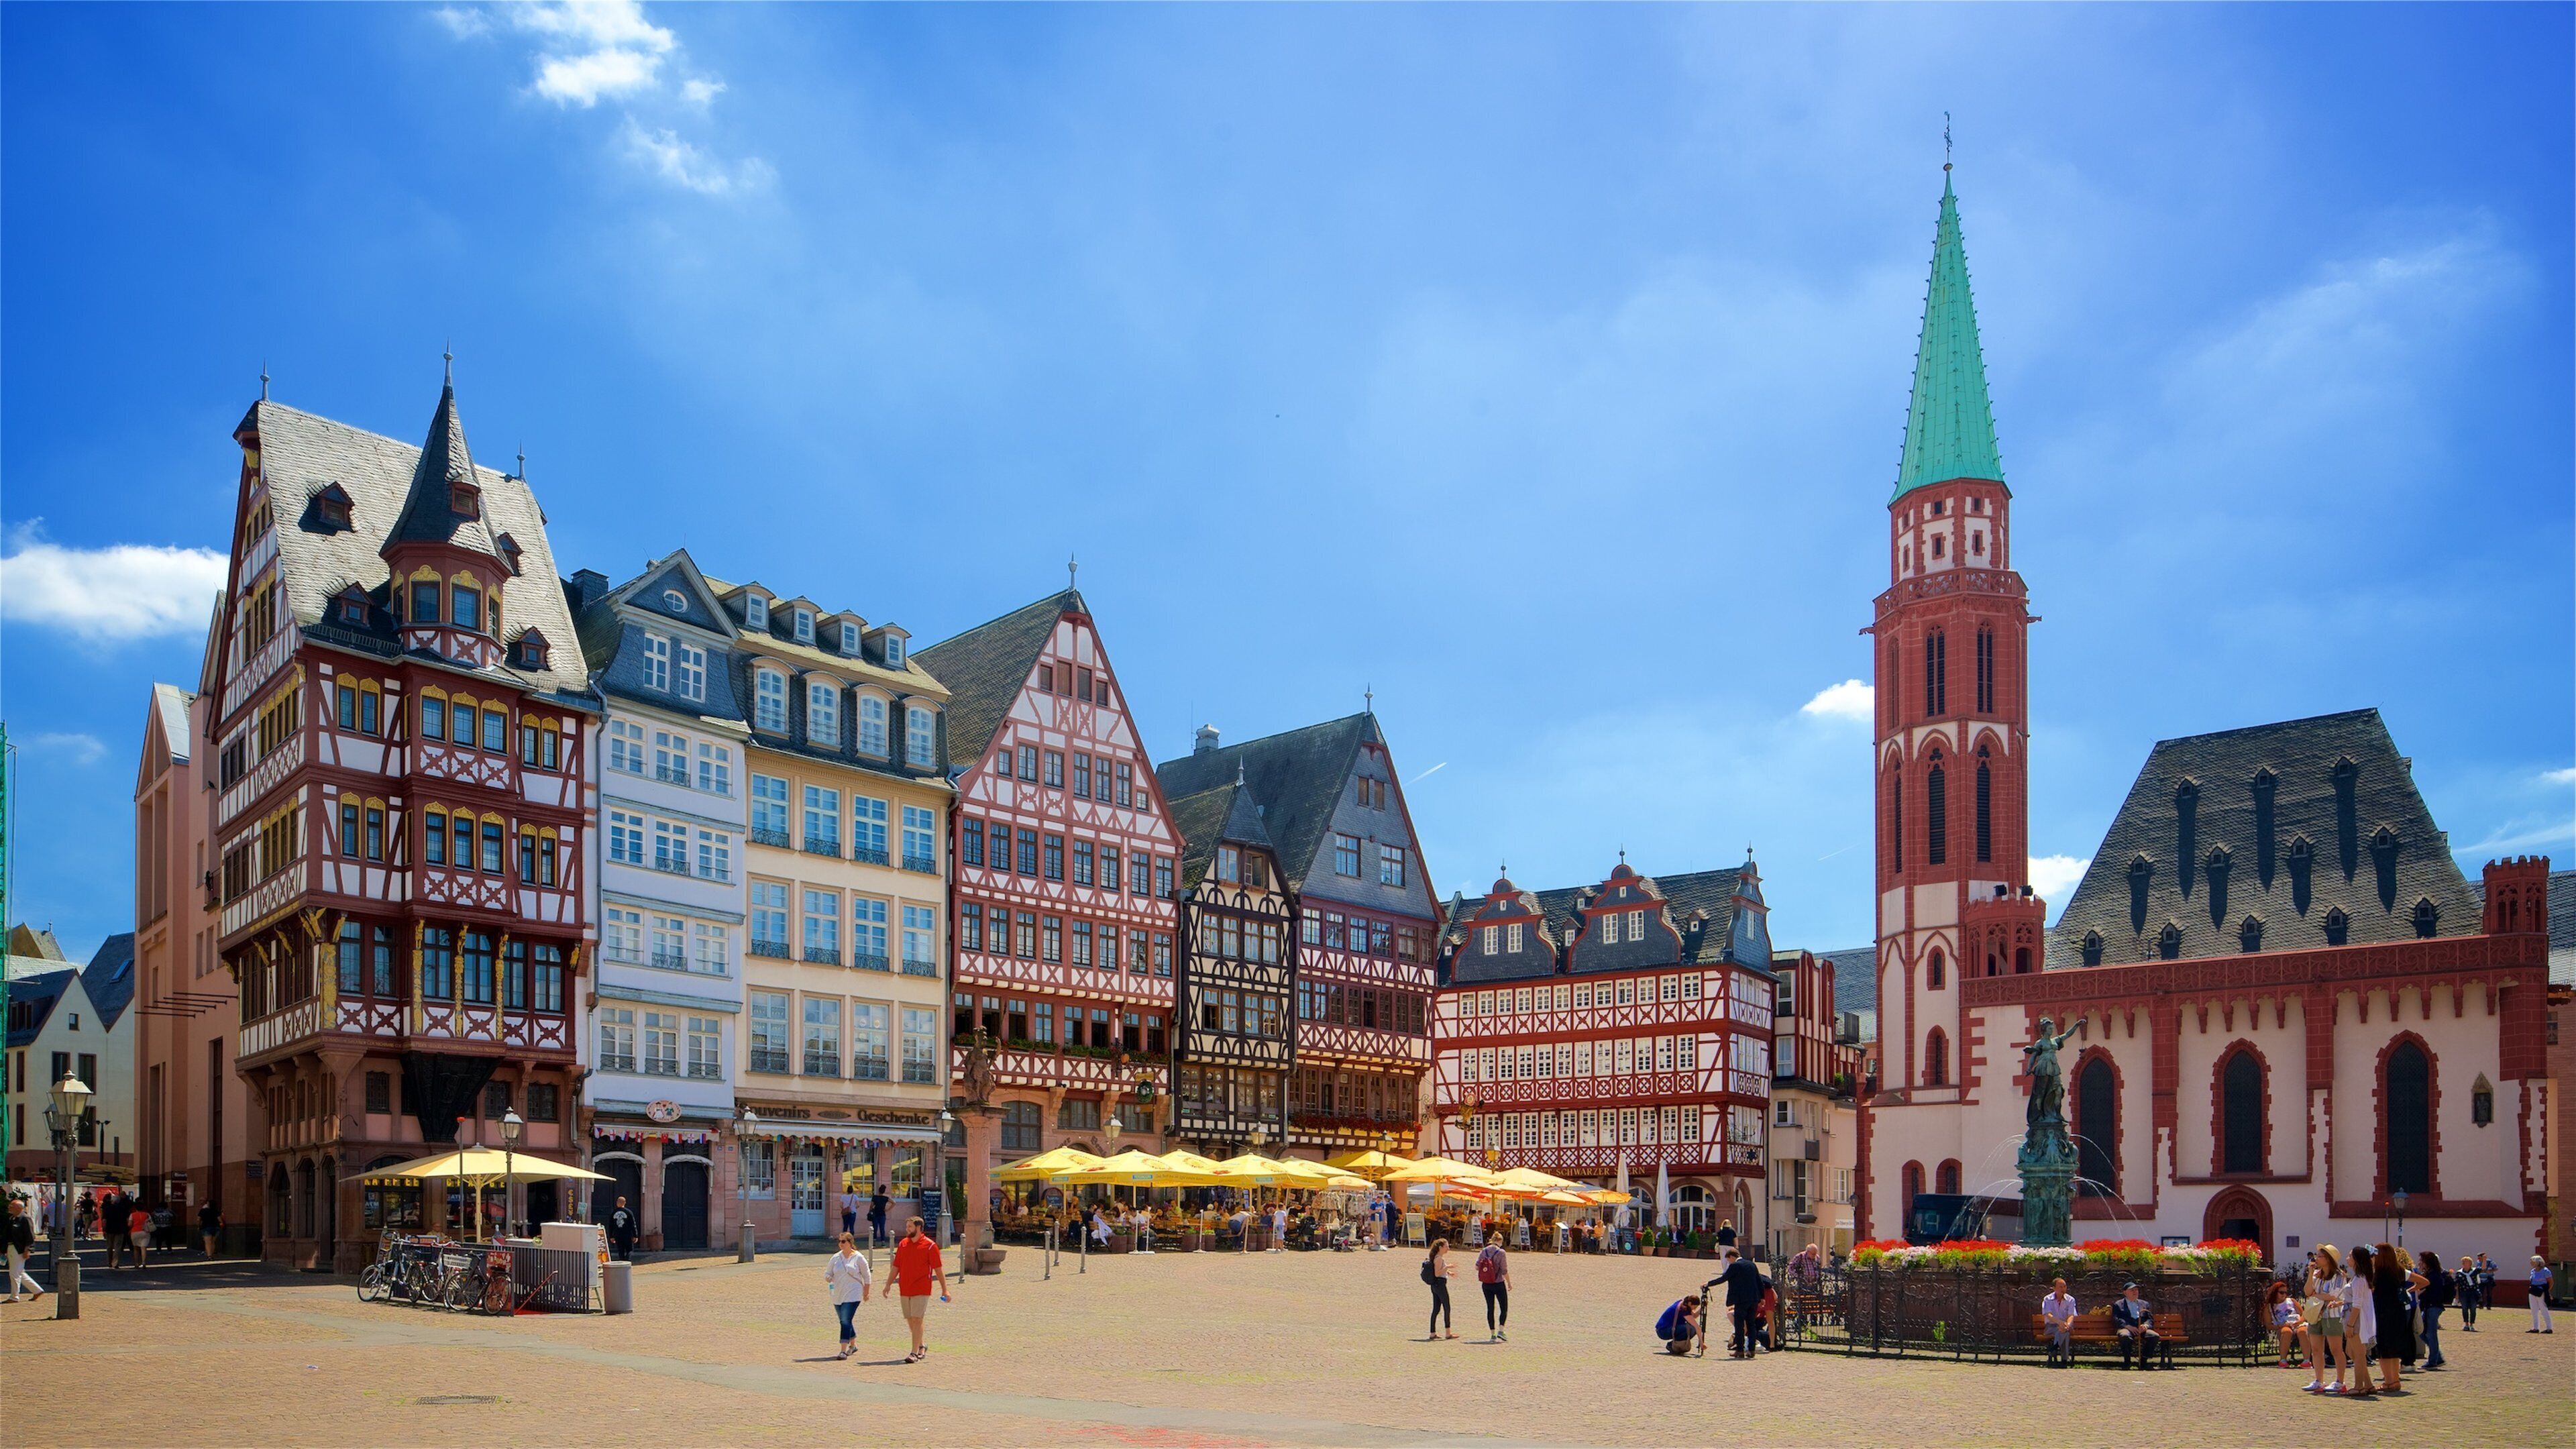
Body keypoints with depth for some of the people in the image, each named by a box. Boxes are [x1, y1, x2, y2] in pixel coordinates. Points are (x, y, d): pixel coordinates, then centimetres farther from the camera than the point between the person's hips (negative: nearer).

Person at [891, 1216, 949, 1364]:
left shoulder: (930, 1246, -5)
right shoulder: (903, 1244, 10)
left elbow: (938, 1269, -4)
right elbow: (896, 1267, 16)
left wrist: (944, 1290, -5)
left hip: (921, 1290, -5)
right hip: (905, 1289, 5)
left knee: (917, 1320, -10)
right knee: (910, 1320, 11)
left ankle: (915, 1353, -9)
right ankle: (921, 1345, 30)